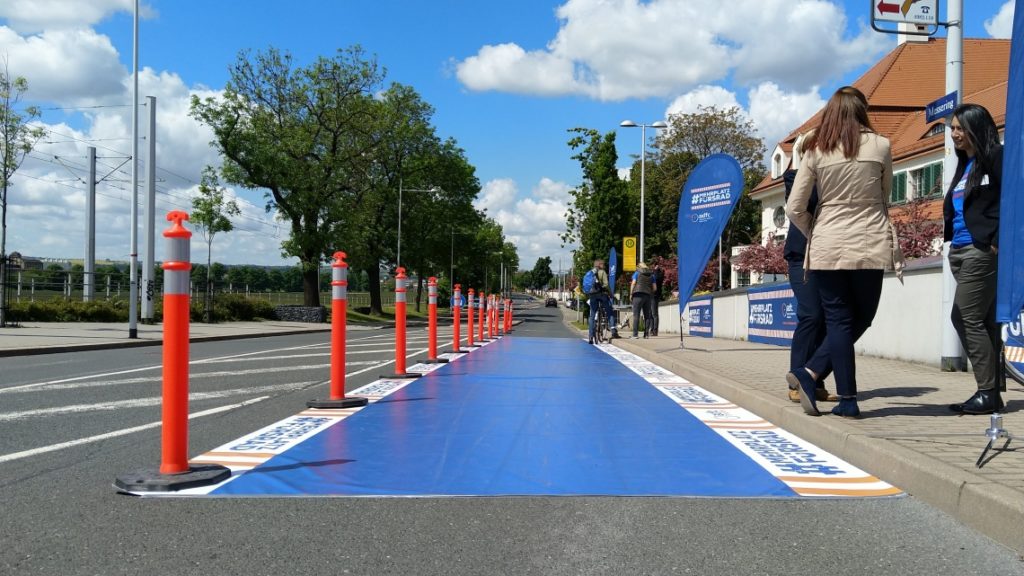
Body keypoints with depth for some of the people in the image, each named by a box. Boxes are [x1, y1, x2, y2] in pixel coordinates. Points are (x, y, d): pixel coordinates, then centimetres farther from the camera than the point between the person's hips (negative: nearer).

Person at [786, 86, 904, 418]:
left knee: (839, 321, 7)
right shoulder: (880, 146, 0)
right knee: (861, 318, 13)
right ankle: (810, 373, 4)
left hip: (826, 247, 1)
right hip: (870, 246, -1)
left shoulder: (815, 151, 1)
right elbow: (885, 198, 13)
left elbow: (794, 209, -1)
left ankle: (848, 400, 2)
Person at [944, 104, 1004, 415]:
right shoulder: (964, 164, 20)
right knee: (984, 321, 9)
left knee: (967, 318, -9)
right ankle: (991, 393, 13)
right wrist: (949, 238, 10)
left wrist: (998, 240, -17)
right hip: (960, 250, 9)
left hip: (981, 250, -9)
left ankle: (988, 393, -3)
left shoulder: (996, 158, -5)